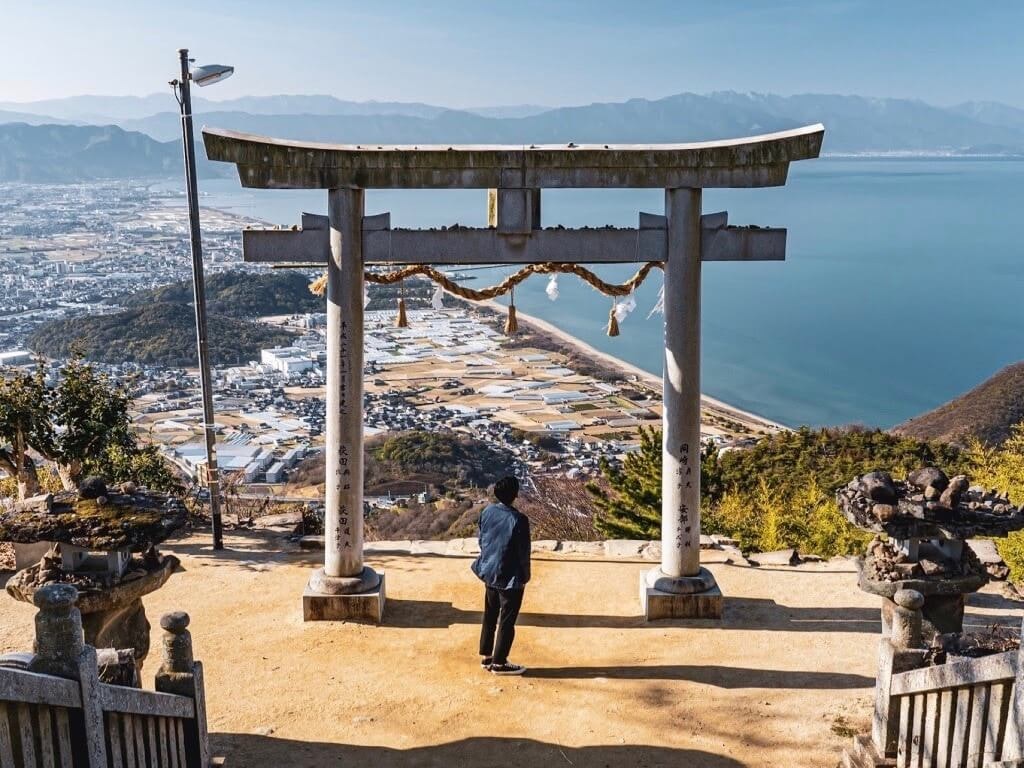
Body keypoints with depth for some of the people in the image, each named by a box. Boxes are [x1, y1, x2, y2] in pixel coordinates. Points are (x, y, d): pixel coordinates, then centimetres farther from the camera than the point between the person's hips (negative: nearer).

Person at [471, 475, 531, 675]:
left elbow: (481, 541, 7)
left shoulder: (487, 512, -3)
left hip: (489, 573, 7)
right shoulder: (518, 519, -22)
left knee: (490, 616, 18)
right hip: (510, 578, -7)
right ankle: (499, 663, 14)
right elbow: (523, 552, -15)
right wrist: (525, 577, -1)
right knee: (507, 621, 6)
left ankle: (486, 656, 28)